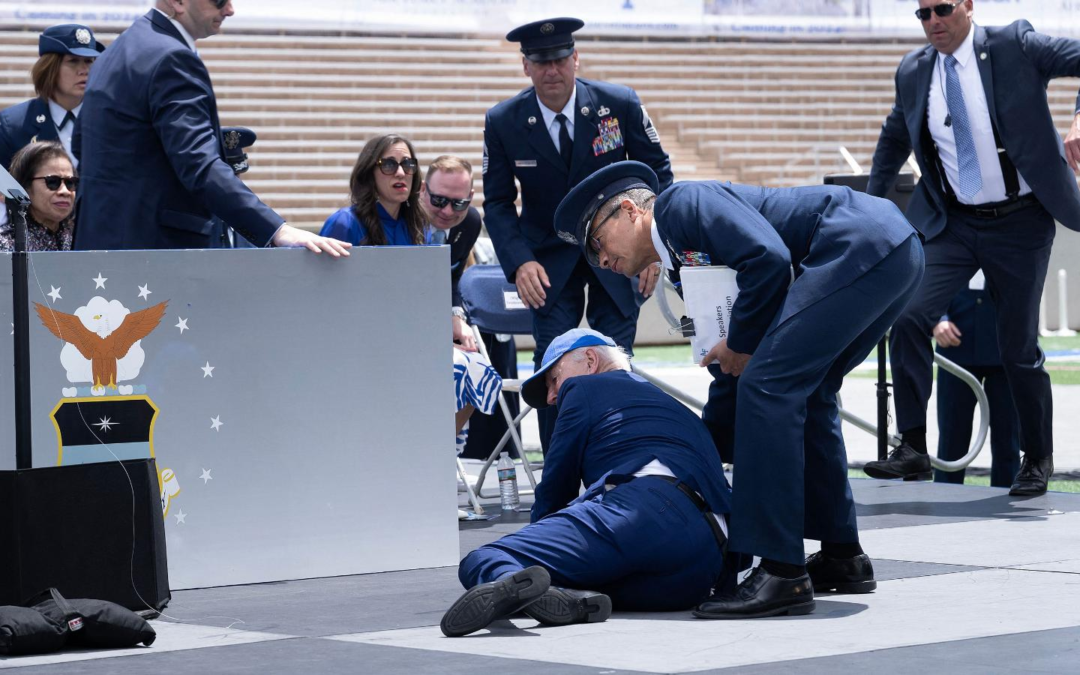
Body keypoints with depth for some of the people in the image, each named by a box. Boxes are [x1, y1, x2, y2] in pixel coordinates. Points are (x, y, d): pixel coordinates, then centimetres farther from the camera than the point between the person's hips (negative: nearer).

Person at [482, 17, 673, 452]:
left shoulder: (619, 104, -12)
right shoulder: (503, 122, -10)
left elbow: (657, 172, 0)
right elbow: (497, 203, -2)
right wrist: (519, 262, -18)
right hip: (550, 260, 0)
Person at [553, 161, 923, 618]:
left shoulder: (679, 203, -1)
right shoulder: (686, 260, 26)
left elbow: (768, 256, -17)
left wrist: (741, 344, -5)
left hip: (861, 246, -11)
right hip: (898, 253, 11)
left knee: (768, 387, -13)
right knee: (802, 395, 20)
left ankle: (780, 574, -14)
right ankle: (841, 555, 27)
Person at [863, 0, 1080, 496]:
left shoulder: (1015, 46, -8)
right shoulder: (913, 72, 5)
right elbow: (894, 139, 22)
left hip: (1020, 223, -3)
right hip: (953, 223, 3)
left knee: (1019, 346, 3)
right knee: (908, 317, -16)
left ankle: (1037, 459, 24)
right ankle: (912, 449, -8)